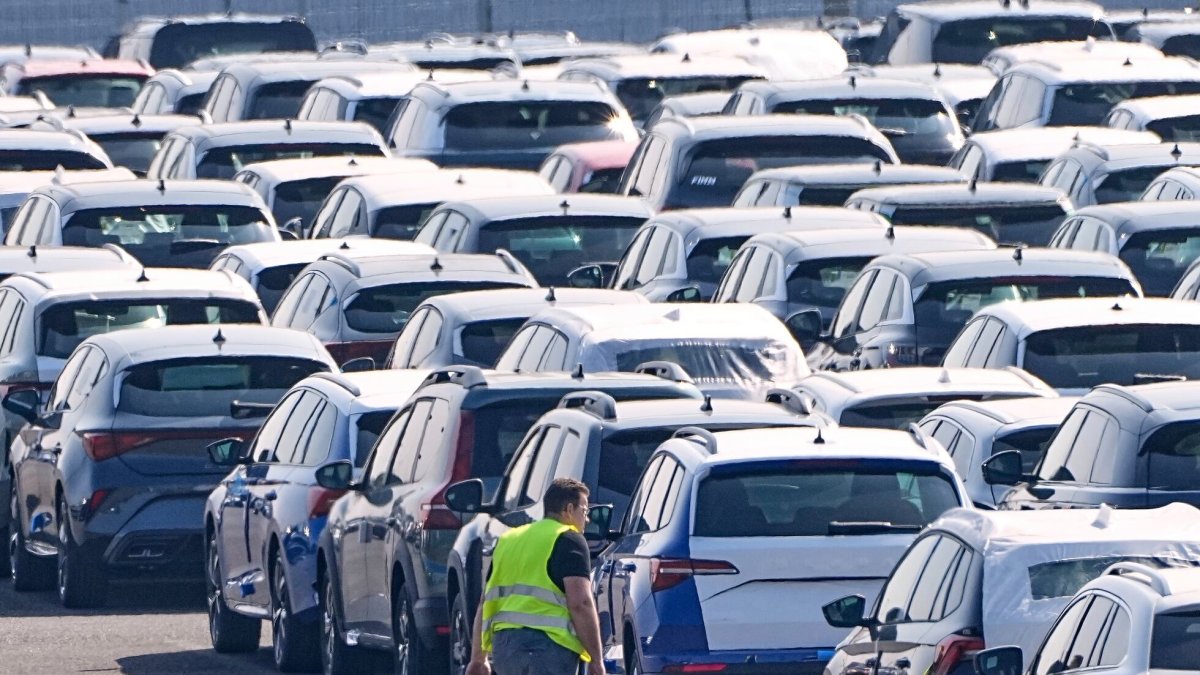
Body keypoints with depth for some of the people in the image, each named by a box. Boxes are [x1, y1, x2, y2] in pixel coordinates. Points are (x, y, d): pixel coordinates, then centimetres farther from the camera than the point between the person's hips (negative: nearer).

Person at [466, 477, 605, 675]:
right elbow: (580, 603, -11)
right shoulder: (569, 540, 0)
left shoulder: (509, 540, 23)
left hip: (502, 643, 8)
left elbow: (486, 603, 24)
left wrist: (478, 658, 28)